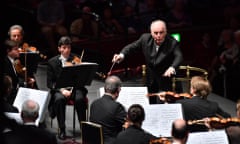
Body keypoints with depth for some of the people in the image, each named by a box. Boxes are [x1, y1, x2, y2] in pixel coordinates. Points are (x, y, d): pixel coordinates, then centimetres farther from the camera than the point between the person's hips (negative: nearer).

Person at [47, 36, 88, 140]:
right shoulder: (52, 62, 4)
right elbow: (50, 83, 1)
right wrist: (61, 89, -17)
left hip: (75, 88, 0)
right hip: (59, 89, 0)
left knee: (80, 99, -32)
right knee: (59, 99, -33)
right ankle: (62, 129, -20)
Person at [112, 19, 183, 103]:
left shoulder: (172, 43, -25)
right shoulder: (145, 38, -13)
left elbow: (179, 56, -39)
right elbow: (131, 47, -4)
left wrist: (172, 67, -61)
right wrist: (122, 55, -25)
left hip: (166, 76, -4)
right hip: (150, 77, 4)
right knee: (149, 102, 18)